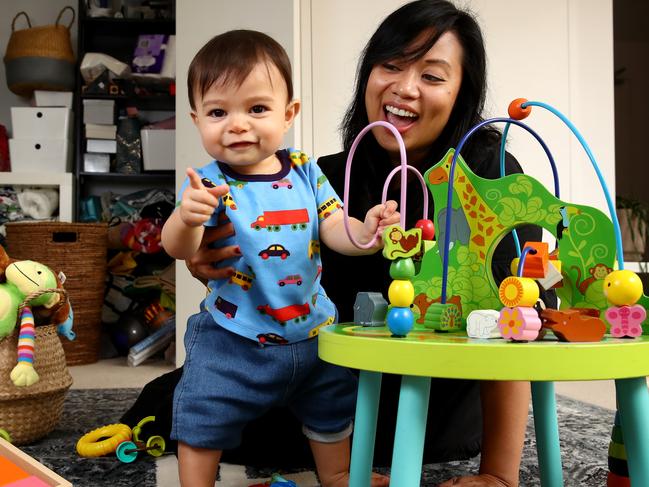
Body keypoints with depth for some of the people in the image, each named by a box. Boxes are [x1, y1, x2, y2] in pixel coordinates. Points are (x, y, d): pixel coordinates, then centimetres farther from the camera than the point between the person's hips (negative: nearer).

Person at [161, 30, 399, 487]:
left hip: (312, 328, 5)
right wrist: (186, 217, -52)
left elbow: (333, 229, -6)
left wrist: (363, 232, -28)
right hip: (232, 341, -4)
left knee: (331, 413, 24)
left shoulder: (305, 171, -6)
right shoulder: (208, 184, -18)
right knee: (203, 423, 6)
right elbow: (178, 248, -29)